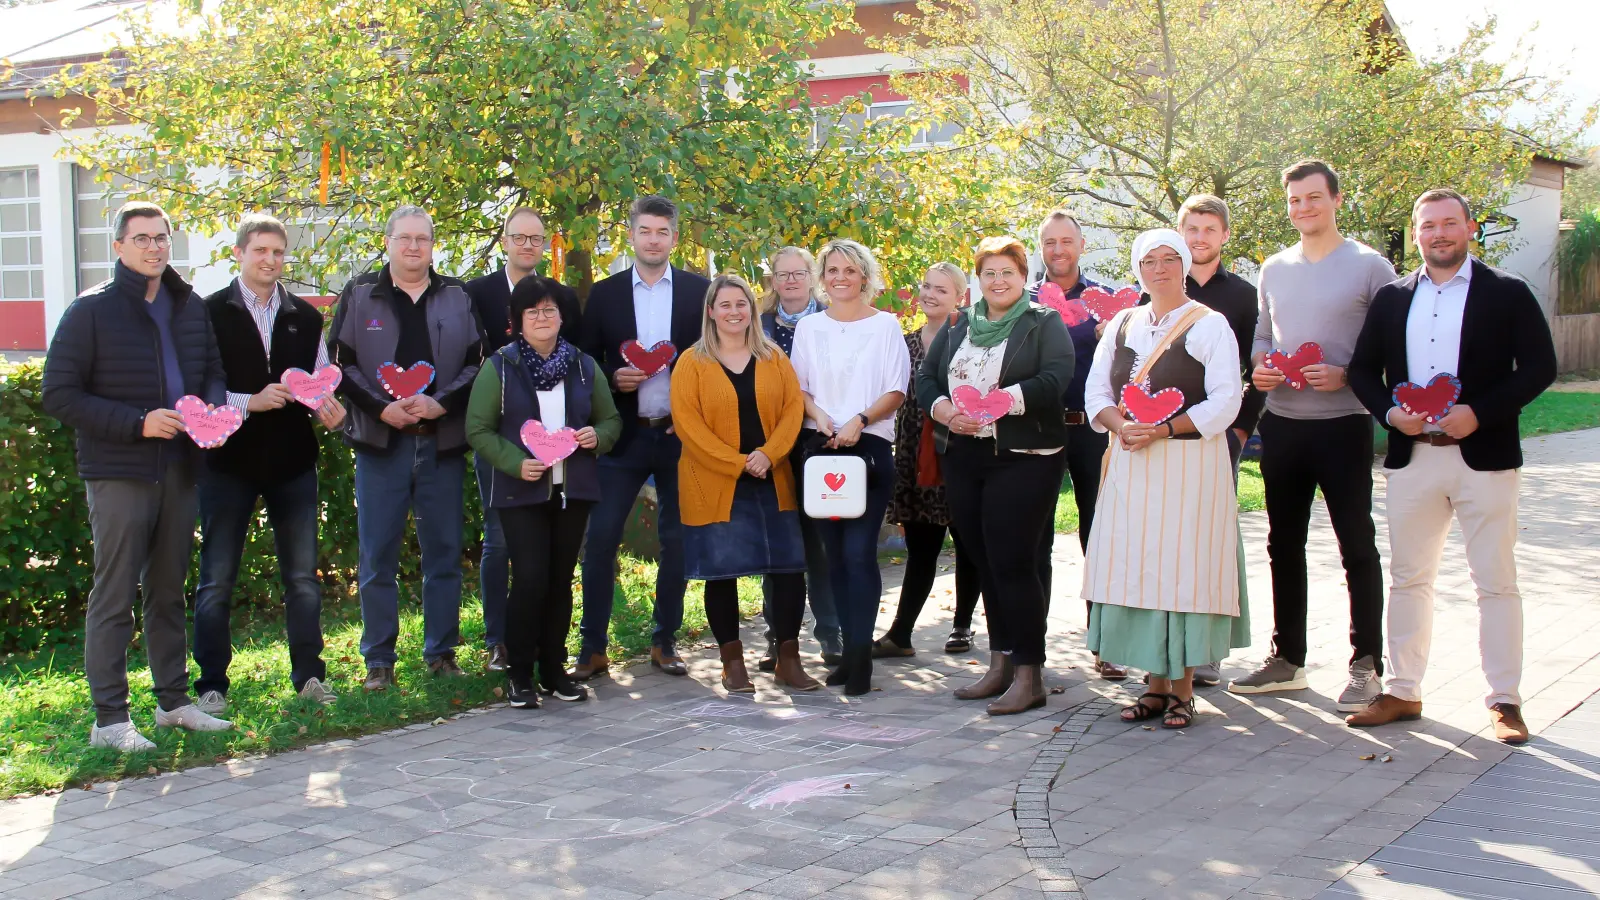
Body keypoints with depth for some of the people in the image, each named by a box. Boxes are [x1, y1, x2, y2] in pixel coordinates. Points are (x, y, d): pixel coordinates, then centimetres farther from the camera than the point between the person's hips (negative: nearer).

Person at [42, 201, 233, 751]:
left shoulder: (190, 307, 11)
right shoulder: (92, 310, -6)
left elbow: (212, 370, 21)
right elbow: (59, 396, -9)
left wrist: (212, 405, -3)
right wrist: (137, 423, -18)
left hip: (177, 469, 6)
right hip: (118, 473, -5)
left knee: (168, 591, 14)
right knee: (114, 596, -2)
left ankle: (173, 700, 23)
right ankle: (110, 719, 4)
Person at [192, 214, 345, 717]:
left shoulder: (306, 318, 12)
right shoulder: (210, 314, -3)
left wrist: (329, 411, -6)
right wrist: (250, 402, -20)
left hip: (293, 462, 4)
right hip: (231, 462, -4)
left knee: (303, 577, 8)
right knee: (216, 582, 2)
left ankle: (309, 675, 18)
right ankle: (211, 685, 10)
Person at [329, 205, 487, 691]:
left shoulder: (457, 297, 9)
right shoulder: (360, 295, 6)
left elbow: (478, 361, 4)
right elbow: (342, 363, 2)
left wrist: (441, 402, -12)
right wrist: (382, 408, -12)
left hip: (443, 441, 1)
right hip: (380, 441, -1)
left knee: (444, 553, 6)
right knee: (378, 557, 1)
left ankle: (442, 652, 17)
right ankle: (379, 659, 9)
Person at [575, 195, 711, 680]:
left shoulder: (700, 291, 4)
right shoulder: (604, 294, 6)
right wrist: (613, 378, -12)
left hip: (681, 434, 0)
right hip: (623, 435, 0)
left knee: (677, 540, 7)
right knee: (600, 539, -5)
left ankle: (664, 643, 19)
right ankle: (592, 647, 3)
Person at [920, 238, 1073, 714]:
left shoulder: (1044, 324, 2)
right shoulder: (957, 327, 18)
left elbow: (1055, 379, -12)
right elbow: (926, 378, 12)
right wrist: (944, 410, -8)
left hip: (1023, 458, -5)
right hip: (963, 457, 5)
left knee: (1013, 561, -9)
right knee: (984, 562, 9)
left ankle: (1029, 674, -3)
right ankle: (1000, 665, 18)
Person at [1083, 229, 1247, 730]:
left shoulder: (1209, 325, -1)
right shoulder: (1122, 324, 15)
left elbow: (1225, 401, -8)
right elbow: (1096, 390, 11)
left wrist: (1163, 429, -18)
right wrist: (1121, 426, -10)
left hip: (1190, 462, -5)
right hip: (1130, 465, 5)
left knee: (1182, 570, -5)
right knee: (1136, 571, 3)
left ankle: (1182, 688, 4)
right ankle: (1157, 685, 11)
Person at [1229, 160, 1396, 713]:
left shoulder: (1369, 267, -4)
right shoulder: (1274, 269, 12)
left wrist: (1346, 376, -20)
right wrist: (1259, 366, -1)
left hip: (1342, 424, -5)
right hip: (1282, 424, 6)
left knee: (1357, 546, 1)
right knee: (1284, 544, 12)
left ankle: (1366, 666, 10)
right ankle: (1287, 659, 24)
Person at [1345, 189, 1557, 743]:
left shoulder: (1508, 294, 0)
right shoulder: (1392, 299, 11)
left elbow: (1539, 367, -5)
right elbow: (1363, 369, 12)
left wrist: (1479, 413, -17)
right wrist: (1390, 411, -8)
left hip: (1484, 456, -3)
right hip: (1411, 456, 4)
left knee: (1497, 582, 1)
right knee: (1408, 578, 9)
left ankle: (1504, 701, 8)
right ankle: (1403, 692, 19)